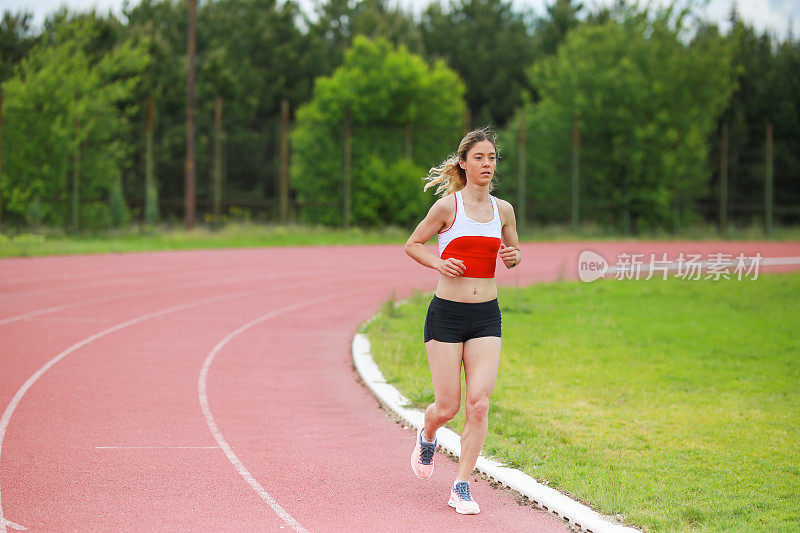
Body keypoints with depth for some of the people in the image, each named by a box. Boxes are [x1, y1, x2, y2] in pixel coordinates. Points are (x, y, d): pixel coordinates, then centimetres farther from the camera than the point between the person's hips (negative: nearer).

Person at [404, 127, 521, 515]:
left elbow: (514, 252, 20)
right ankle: (427, 437, 37)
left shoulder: (503, 210, 6)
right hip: (446, 313, -3)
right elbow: (412, 245, 5)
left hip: (486, 317, 3)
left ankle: (461, 487, -1)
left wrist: (512, 257, -3)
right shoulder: (447, 206, -5)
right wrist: (439, 264, -13)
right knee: (447, 408, 0)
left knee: (479, 403, -10)